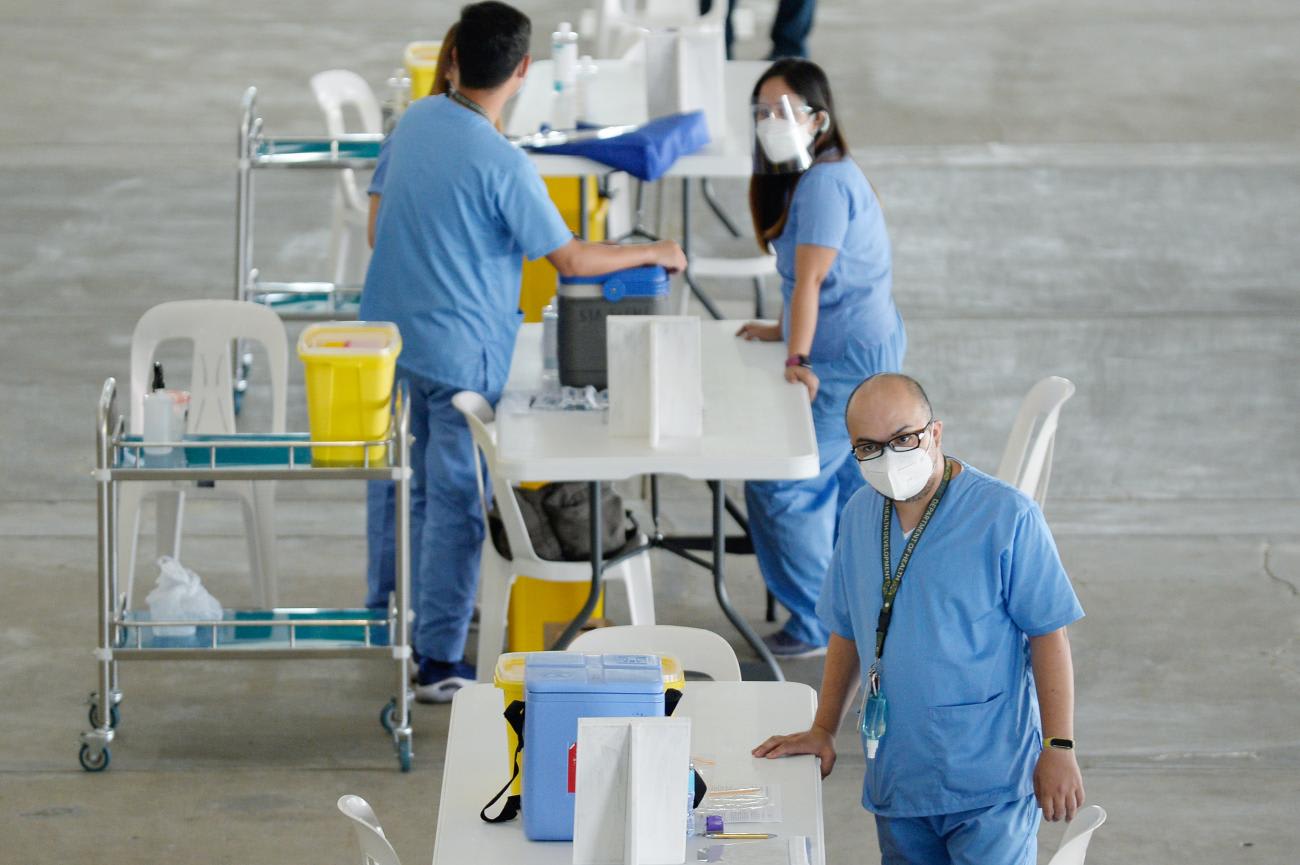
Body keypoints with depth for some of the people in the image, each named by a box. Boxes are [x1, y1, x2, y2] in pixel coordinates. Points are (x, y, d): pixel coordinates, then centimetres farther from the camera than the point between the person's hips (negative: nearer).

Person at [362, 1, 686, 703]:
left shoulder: (414, 121, 0)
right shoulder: (501, 164, -21)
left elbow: (378, 223, 9)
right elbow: (571, 258, -14)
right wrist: (652, 255, 1)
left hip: (389, 331, 7)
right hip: (457, 349, -7)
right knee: (455, 500, 0)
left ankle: (385, 610, 36)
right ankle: (439, 663, 3)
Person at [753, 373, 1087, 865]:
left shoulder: (1005, 516, -11)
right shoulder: (860, 516, 8)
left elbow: (1049, 635, -9)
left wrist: (1058, 749, -12)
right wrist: (823, 731, 18)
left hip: (989, 784, -6)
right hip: (896, 781, 6)